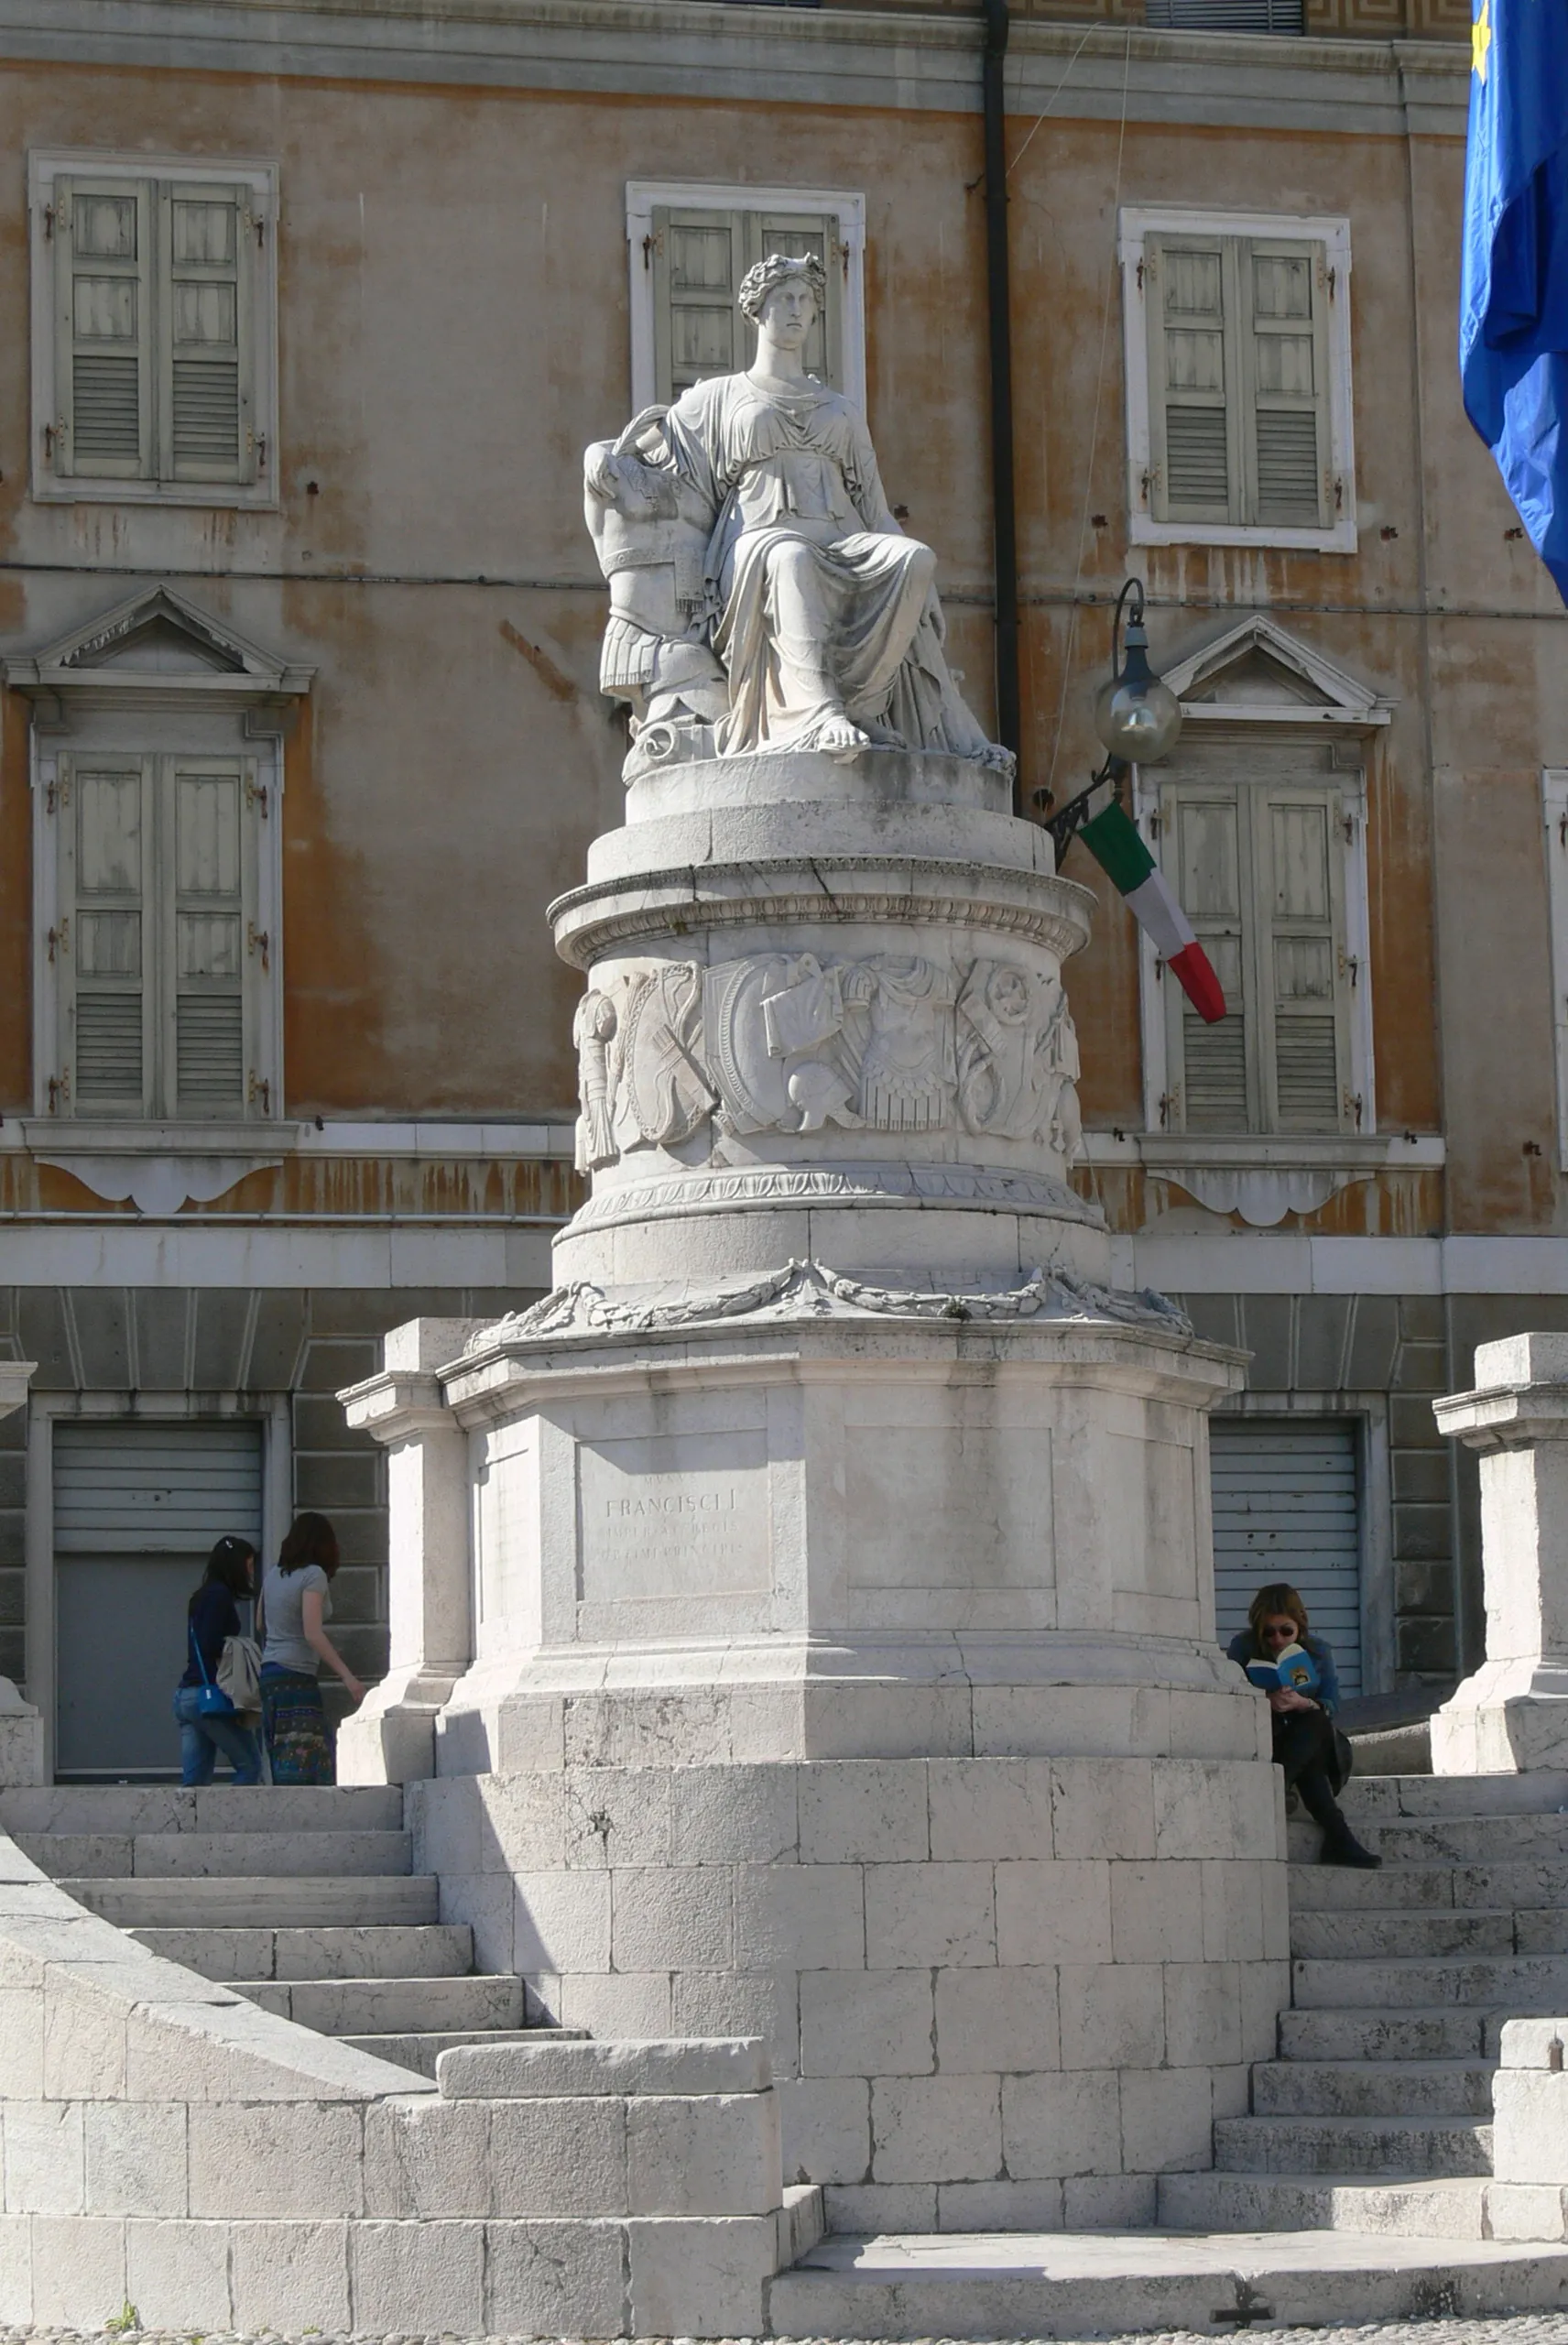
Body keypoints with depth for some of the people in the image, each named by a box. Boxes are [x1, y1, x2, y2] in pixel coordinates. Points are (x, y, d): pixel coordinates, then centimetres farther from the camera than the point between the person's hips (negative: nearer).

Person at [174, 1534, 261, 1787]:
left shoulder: (202, 1596, 21)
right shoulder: (221, 1596, -7)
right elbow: (211, 1647, -15)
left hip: (185, 1693, 9)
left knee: (194, 1779, 3)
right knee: (250, 1766, -3)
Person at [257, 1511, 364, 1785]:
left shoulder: (274, 1575, 12)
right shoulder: (314, 1575, -9)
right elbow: (312, 1634, -17)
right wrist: (347, 1676, -17)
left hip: (269, 1673, 8)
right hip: (296, 1675, -8)